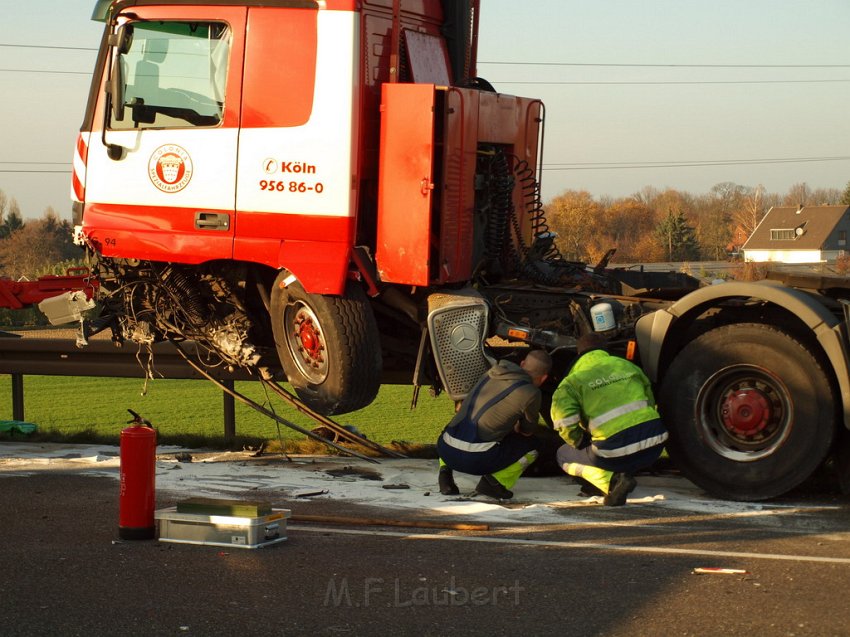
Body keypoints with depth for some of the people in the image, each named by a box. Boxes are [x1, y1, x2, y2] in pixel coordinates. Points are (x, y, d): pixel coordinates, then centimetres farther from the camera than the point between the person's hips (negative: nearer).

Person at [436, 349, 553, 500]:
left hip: (446, 452, 5)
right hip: (477, 459, -5)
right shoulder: (530, 393, -1)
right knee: (531, 446, 17)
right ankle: (494, 481, -1)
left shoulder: (492, 373, 16)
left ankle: (445, 470, 14)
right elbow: (527, 431, 16)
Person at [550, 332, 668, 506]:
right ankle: (623, 474, 17)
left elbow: (563, 418, -11)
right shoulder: (627, 365, 20)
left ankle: (613, 480, -3)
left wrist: (580, 442, 8)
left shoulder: (573, 381, 5)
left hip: (617, 449, -6)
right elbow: (650, 402, 26)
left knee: (563, 455, 20)